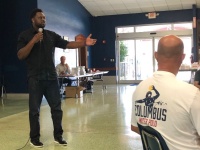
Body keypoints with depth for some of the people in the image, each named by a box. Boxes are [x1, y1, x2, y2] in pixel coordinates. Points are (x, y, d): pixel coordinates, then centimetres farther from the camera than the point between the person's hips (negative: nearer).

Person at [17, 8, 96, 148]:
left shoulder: (51, 35, 11)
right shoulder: (25, 35, 3)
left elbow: (67, 44, 2)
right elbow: (20, 55, -7)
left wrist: (84, 43, -12)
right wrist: (33, 41, -16)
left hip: (51, 77, 3)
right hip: (35, 78, -3)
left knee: (57, 107, 6)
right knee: (35, 110, 3)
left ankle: (58, 136, 18)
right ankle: (35, 138, 16)